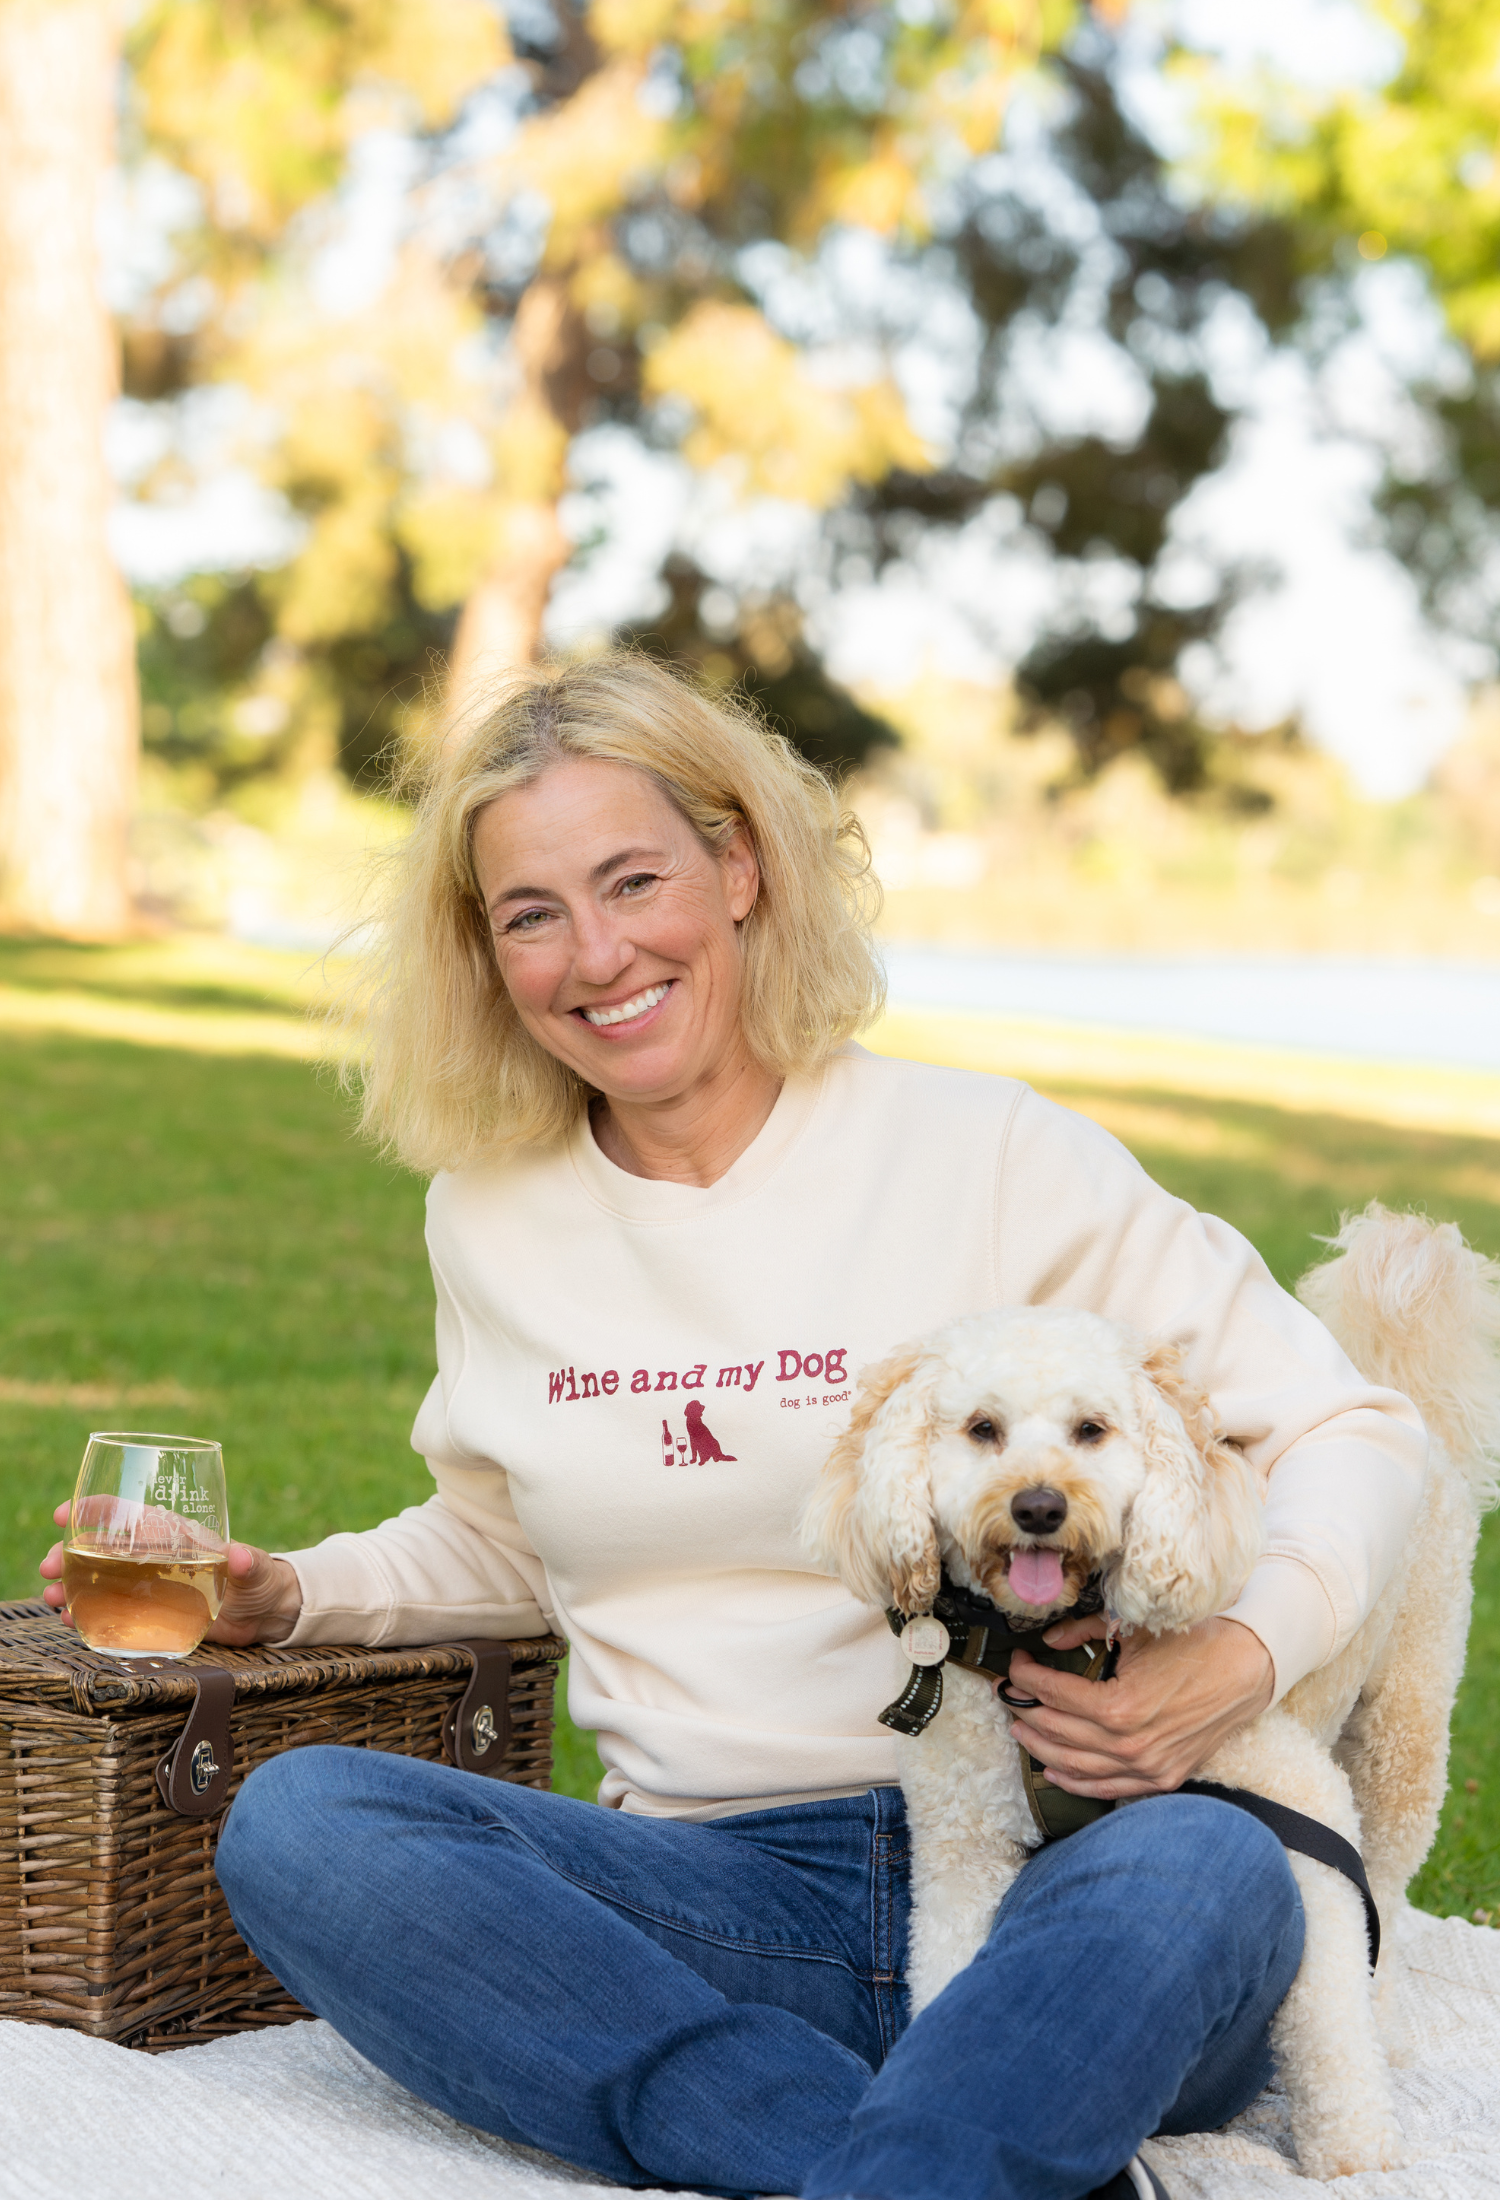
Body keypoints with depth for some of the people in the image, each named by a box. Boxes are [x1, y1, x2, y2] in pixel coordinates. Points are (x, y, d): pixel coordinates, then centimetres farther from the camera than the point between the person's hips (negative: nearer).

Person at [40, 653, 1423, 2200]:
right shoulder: (491, 1215, 12)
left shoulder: (985, 1150, 0)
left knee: (1204, 1868, -36)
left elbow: (1348, 1429, 1)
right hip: (727, 1915, 4)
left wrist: (1244, 1658, -18)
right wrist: (286, 1593, 10)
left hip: (1036, 1880, -3)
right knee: (291, 1825, -24)